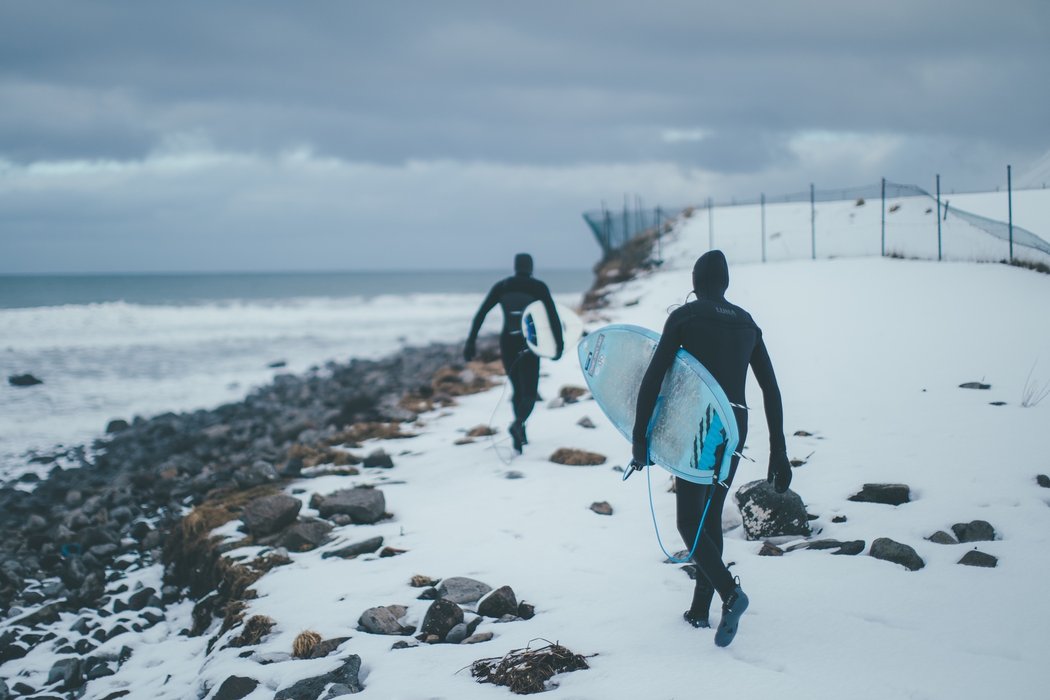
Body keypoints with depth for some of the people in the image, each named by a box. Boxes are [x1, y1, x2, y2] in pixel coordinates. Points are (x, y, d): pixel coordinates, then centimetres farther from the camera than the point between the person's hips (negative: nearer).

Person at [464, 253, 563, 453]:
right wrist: (560, 344, -1)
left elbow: (480, 314, -1)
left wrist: (470, 342, 1)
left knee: (518, 390, 22)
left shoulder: (501, 286, 3)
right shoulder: (539, 287, -3)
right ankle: (518, 423, -32)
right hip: (529, 346, -3)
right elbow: (554, 316, -8)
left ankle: (520, 436, 24)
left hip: (507, 345, 3)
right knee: (529, 394, 0)